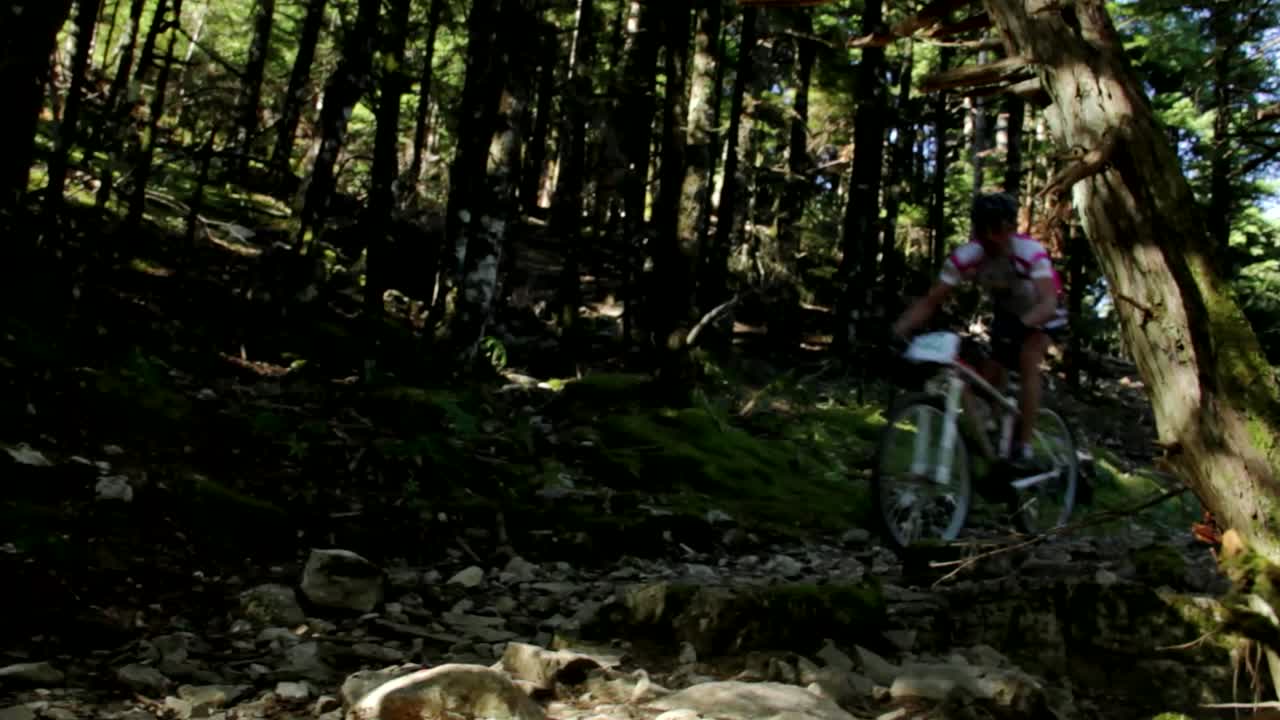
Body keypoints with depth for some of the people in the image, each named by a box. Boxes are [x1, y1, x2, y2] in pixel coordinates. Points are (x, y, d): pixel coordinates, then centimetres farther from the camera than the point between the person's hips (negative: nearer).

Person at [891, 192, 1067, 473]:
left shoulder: (1031, 252, -38)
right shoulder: (965, 257, -30)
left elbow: (1049, 303, -49)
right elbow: (929, 302, -29)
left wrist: (1021, 324, -68)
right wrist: (896, 332, -44)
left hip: (1041, 312, -4)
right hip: (1005, 313, 4)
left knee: (1028, 362, -28)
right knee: (987, 380, -2)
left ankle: (1023, 449, -23)